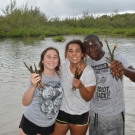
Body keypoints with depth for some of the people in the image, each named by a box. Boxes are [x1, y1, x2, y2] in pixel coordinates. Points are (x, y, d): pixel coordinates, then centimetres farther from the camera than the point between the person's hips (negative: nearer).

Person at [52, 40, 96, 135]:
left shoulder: (89, 71, -20)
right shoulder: (65, 64, -9)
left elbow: (88, 98, -20)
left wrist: (80, 86, -36)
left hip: (80, 115, -3)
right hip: (62, 111, 3)